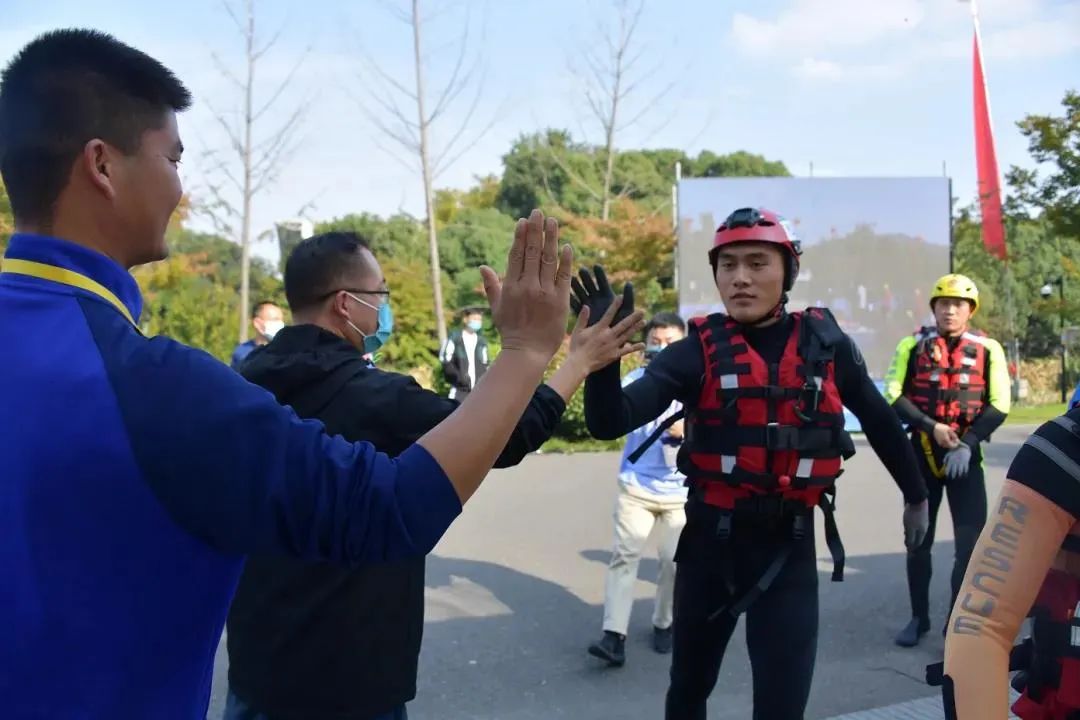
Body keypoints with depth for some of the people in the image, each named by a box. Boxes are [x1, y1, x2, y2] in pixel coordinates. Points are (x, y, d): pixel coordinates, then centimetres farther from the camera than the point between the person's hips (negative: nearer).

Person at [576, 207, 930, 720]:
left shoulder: (825, 344, -3)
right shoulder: (698, 350, -10)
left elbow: (879, 420, 14)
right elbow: (610, 422, -19)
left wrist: (915, 495, 24)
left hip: (789, 544, 0)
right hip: (711, 538, 0)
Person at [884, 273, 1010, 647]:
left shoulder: (988, 349, 1)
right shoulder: (913, 345, 1)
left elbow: (999, 405, -4)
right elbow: (894, 396, -5)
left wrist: (967, 443, -16)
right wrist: (932, 427, -17)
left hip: (966, 454, 0)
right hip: (922, 451, 1)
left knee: (971, 541, -3)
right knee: (918, 541, 8)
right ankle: (919, 618, 22)